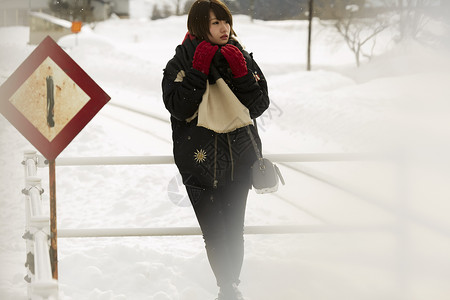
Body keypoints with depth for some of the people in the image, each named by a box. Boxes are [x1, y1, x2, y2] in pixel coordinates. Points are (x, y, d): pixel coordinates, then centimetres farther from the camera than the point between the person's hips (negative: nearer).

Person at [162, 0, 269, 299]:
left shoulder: (242, 58, 5)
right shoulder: (181, 63, -1)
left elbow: (260, 105, 0)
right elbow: (179, 108, -14)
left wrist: (241, 74, -14)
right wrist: (199, 72, -19)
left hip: (239, 159, 2)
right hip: (200, 160, -2)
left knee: (234, 229, 8)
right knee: (214, 231, -4)